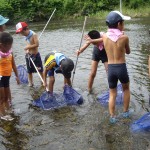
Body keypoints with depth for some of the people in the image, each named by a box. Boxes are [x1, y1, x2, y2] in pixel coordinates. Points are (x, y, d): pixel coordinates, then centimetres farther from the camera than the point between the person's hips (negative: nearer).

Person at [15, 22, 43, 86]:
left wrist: (28, 47, -19)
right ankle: (31, 83, 26)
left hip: (35, 55, -6)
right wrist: (27, 50, -7)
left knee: (40, 70, 6)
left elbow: (37, 44, -23)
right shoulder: (26, 36, 4)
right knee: (29, 71, 12)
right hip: (28, 55, 6)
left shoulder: (34, 35, -16)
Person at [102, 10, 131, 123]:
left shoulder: (104, 36, -2)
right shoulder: (124, 37, -11)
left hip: (110, 69, 2)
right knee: (126, 89, 25)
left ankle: (112, 117, 12)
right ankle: (126, 112, 32)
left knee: (112, 94, 17)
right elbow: (128, 52, 7)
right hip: (121, 68, -2)